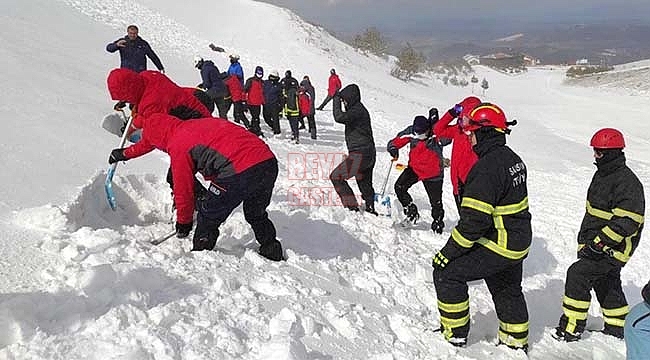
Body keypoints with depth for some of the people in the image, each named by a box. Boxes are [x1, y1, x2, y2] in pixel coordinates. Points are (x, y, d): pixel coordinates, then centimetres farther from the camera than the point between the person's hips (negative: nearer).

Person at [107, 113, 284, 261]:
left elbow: (183, 189, 8)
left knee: (208, 217, 11)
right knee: (256, 214, 30)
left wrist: (183, 222, 24)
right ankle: (273, 253, 38)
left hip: (240, 172, -9)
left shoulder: (177, 146, 2)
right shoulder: (196, 123, 28)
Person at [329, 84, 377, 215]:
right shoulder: (358, 109, 17)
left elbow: (339, 118, -30)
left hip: (360, 154, -10)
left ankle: (352, 207, -5)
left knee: (336, 177, -4)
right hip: (368, 154, 10)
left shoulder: (357, 110, -16)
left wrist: (336, 100, -17)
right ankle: (371, 210, 34)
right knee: (365, 185, 22)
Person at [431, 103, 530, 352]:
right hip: (519, 243, 10)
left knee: (447, 272, 0)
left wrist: (448, 252, -19)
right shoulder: (512, 158, 5)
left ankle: (455, 334, 11)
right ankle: (516, 341, 44)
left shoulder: (487, 167, -26)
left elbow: (474, 220, -28)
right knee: (508, 290, 26)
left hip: (498, 246, -10)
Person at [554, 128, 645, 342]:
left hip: (612, 248, -10)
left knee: (578, 274, -15)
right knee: (606, 284, 20)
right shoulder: (602, 174, 10)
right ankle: (618, 329, 38)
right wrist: (585, 238, 23)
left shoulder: (627, 182, -20)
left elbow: (627, 221, -25)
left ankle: (571, 330, -7)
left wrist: (600, 242, -27)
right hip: (596, 242, 10)